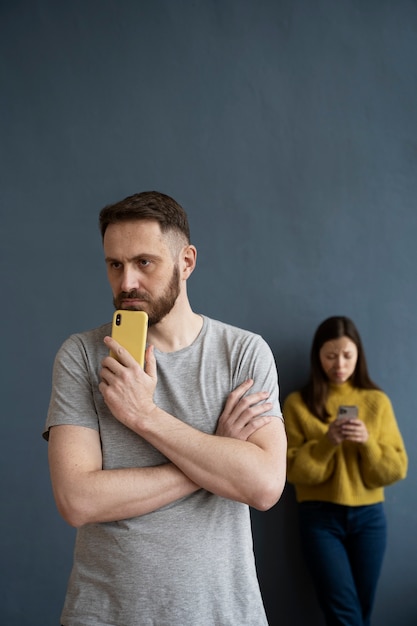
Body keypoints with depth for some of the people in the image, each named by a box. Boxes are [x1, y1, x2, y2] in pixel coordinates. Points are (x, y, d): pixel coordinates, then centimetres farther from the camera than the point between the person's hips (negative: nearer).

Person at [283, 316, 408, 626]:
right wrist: (326, 442, -21)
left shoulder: (377, 401, 4)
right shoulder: (298, 403, 0)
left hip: (369, 516, 2)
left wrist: (367, 442, -17)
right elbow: (294, 469, -6)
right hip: (320, 517, -2)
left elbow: (395, 469, 1)